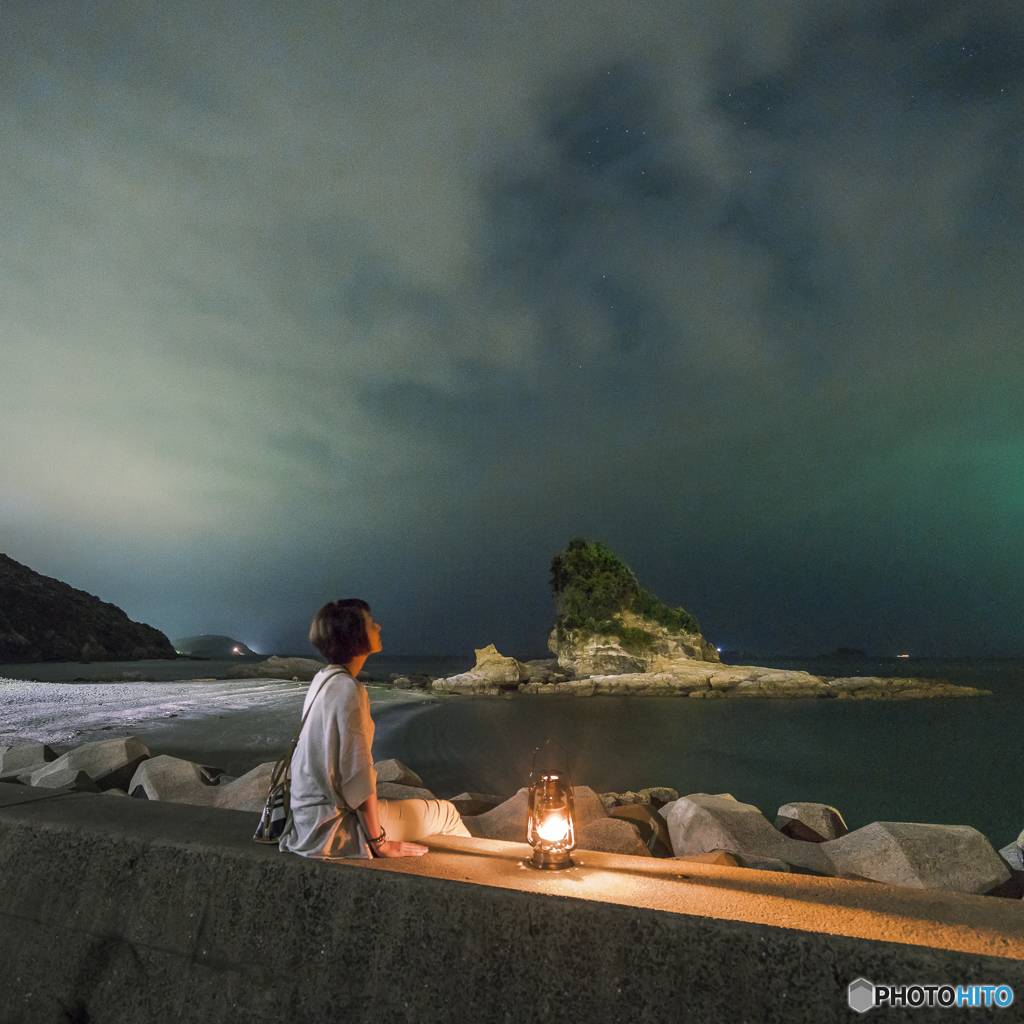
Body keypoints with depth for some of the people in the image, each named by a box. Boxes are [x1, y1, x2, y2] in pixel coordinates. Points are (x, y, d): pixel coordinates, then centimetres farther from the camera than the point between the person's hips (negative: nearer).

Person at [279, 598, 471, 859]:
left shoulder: (323, 679, 4)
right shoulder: (349, 690, -24)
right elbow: (358, 773, -23)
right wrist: (380, 843, -14)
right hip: (333, 825, -9)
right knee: (446, 813, 4)